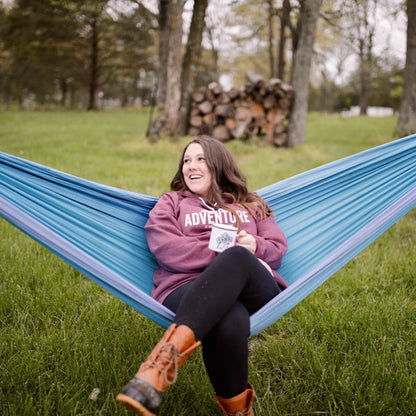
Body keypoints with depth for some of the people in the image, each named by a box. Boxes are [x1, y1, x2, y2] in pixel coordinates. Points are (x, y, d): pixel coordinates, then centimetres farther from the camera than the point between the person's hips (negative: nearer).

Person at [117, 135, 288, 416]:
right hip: (188, 291, -1)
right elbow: (167, 249, 4)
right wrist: (223, 254, -6)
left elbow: (279, 249, 21)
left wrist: (253, 248, -4)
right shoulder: (171, 203, 26)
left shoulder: (251, 205, 33)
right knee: (229, 321, -43)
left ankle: (163, 362, -51)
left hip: (254, 292, 2)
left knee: (238, 258, -40)